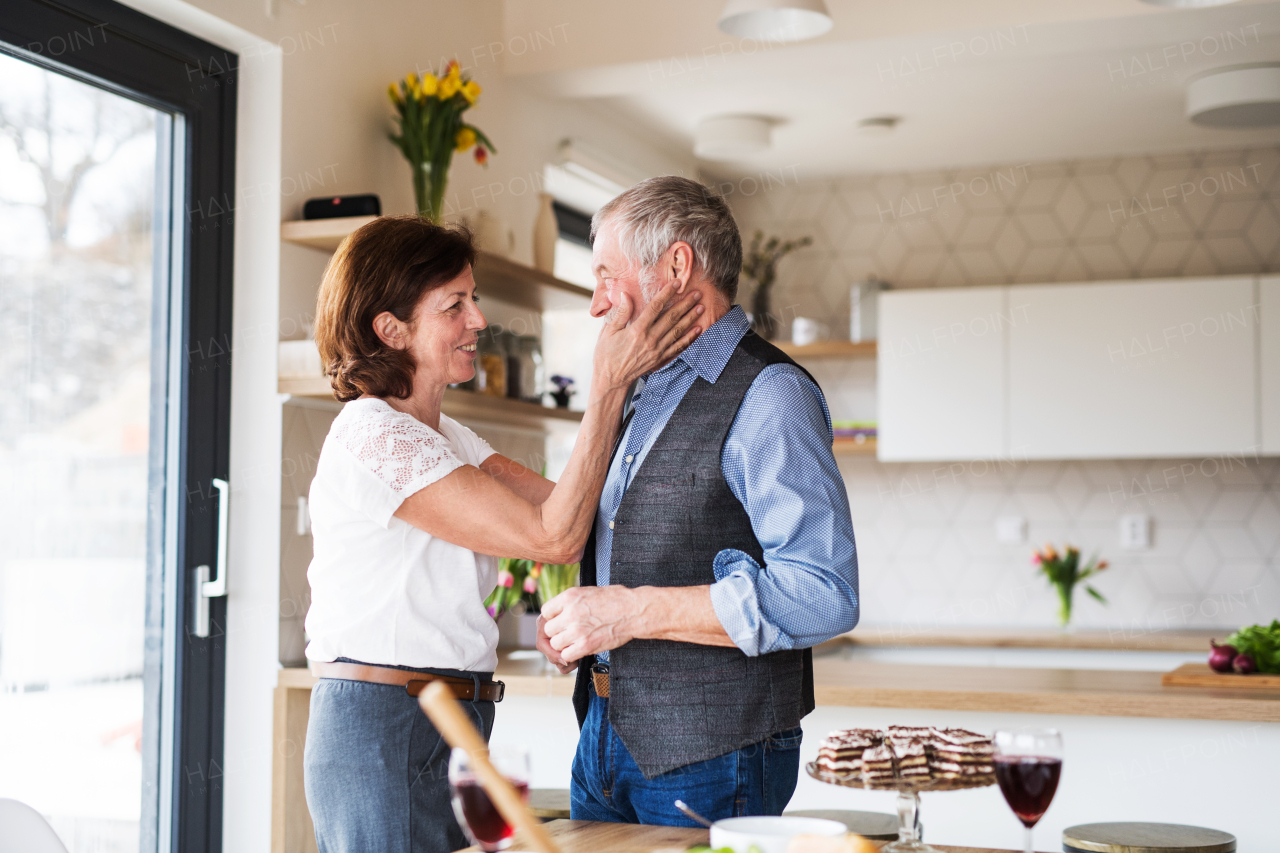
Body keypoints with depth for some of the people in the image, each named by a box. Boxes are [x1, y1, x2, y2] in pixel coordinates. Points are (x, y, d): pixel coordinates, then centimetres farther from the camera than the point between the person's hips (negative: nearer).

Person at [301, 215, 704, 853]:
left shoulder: (446, 438, 16)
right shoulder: (372, 436, -16)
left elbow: (559, 505, 3)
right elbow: (554, 536, -19)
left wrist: (625, 374, -3)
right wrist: (609, 384, -17)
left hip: (447, 731, 9)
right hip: (380, 735, -9)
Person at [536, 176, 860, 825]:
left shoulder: (768, 396, -13)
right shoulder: (648, 393, 16)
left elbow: (822, 596, -24)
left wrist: (632, 612, -22)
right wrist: (570, 621, 6)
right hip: (607, 737, 8)